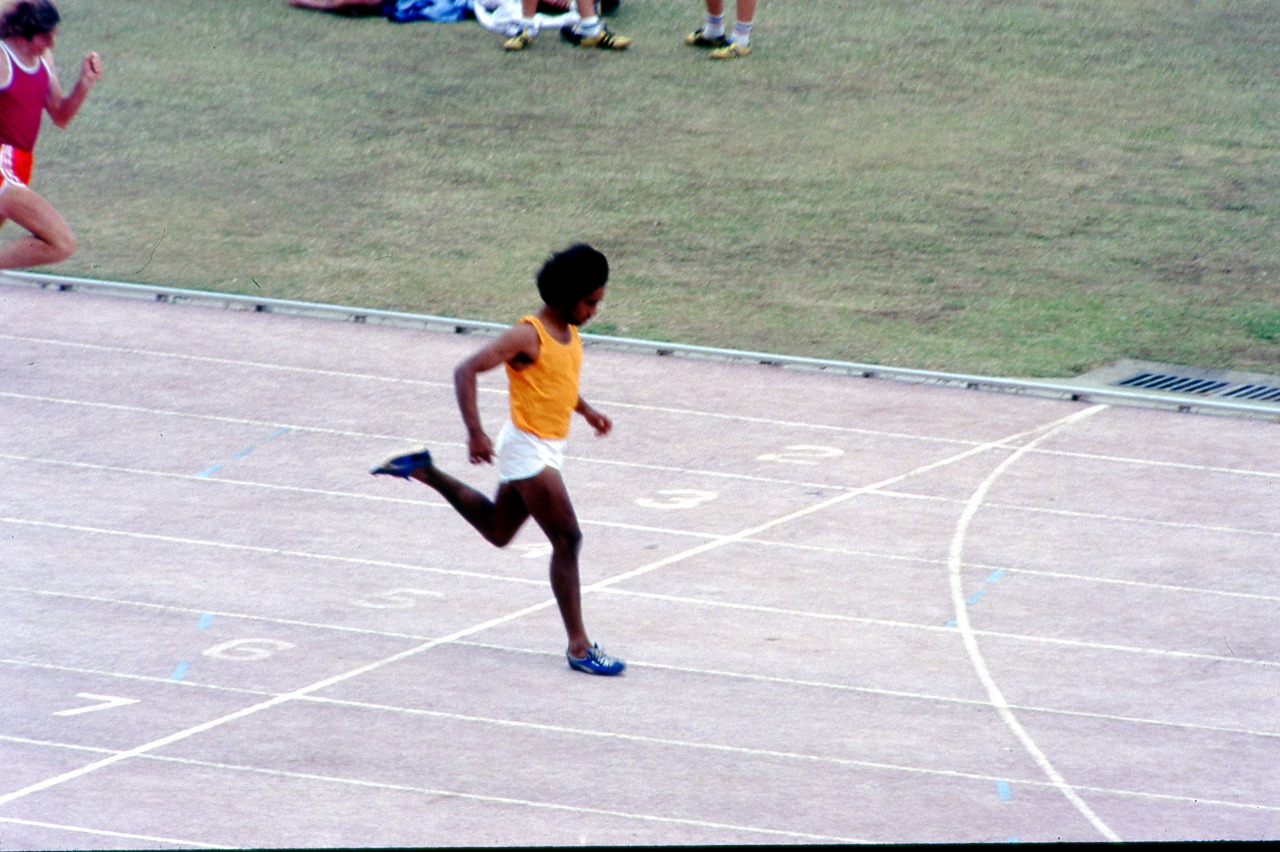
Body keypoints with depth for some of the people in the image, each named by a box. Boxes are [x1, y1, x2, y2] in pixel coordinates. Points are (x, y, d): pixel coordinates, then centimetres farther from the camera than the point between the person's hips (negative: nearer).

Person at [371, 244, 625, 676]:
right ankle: (579, 647, -8)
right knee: (567, 539, -11)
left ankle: (427, 473, 35)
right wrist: (475, 433, -34)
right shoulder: (528, 335, -20)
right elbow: (466, 371, -25)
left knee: (497, 530, 25)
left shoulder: (569, 333, 7)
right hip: (528, 449, -9)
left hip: (547, 449, 9)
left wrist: (587, 411, 18)